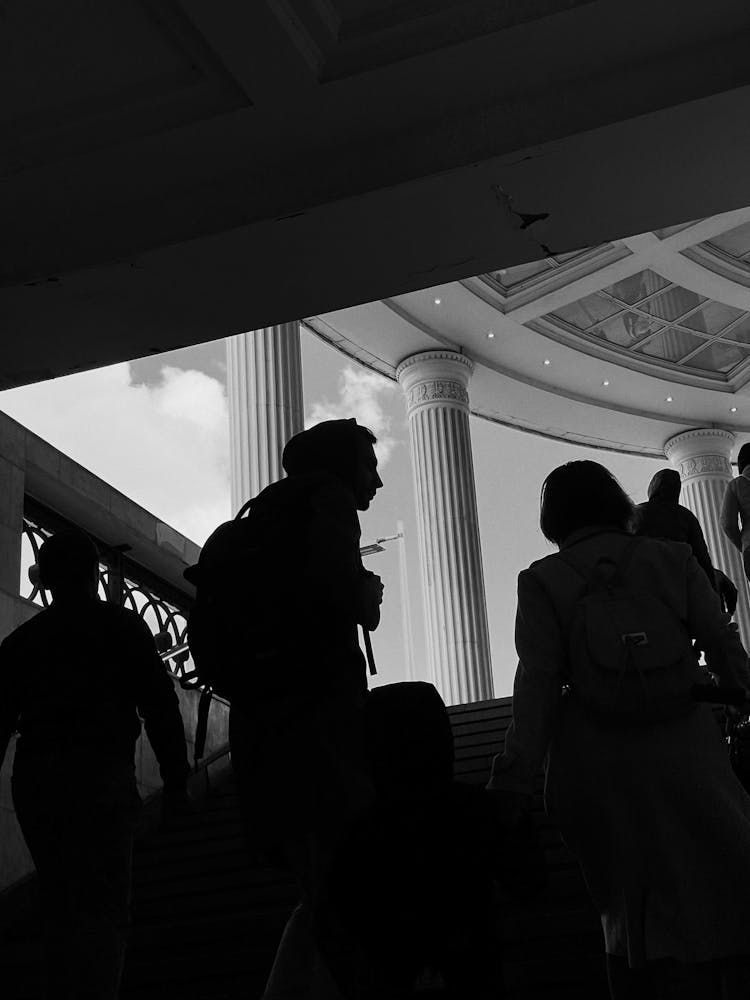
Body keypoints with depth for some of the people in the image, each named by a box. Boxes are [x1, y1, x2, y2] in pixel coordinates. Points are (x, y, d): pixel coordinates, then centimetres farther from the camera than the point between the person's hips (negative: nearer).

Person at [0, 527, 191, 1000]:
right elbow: (158, 703, -2)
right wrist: (176, 776, -1)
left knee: (61, 909, 14)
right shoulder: (120, 625, 5)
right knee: (104, 910, -8)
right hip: (99, 771, -5)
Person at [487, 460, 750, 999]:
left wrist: (514, 781, -8)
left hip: (599, 767, 0)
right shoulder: (673, 558, 6)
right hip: (684, 751, 0)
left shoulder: (542, 581, 1)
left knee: (628, 911, 10)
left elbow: (538, 685, -7)